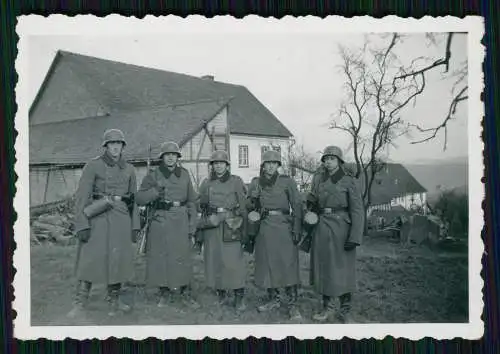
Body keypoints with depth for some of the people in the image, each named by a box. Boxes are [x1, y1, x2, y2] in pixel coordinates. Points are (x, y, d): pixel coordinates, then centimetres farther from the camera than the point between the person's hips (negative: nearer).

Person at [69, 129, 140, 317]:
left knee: (118, 259, 8)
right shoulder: (93, 165, -4)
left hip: (121, 219, 4)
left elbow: (133, 199, 13)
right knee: (90, 259, -5)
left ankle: (114, 300, 22)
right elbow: (81, 196, -8)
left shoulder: (128, 169, 9)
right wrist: (82, 225, -15)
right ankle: (79, 304, 3)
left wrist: (135, 226, 8)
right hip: (98, 217, -4)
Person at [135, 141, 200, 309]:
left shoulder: (184, 174, 8)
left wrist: (192, 225, 3)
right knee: (160, 257, 3)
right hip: (160, 221, -1)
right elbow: (139, 198, -1)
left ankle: (186, 293, 14)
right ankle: (165, 293, 19)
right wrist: (155, 192, -18)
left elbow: (191, 201, 10)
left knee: (183, 256, 1)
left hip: (181, 221, 1)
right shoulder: (153, 175, 2)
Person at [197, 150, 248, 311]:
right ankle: (221, 293, 18)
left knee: (234, 260, -7)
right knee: (214, 260, 4)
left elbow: (243, 207, 3)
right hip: (211, 226, 3)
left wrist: (244, 231, 0)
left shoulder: (236, 181, 3)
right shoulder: (206, 183, 11)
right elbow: (201, 207, 14)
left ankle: (239, 297, 1)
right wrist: (199, 231, 10)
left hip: (232, 226, -3)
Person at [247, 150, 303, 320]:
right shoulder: (255, 183, 10)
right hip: (264, 228, 3)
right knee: (267, 264, 7)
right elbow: (250, 207, 15)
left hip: (284, 227, -3)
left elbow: (297, 205, -1)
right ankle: (273, 299, 21)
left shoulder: (287, 181, 1)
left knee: (288, 264, -7)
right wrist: (253, 199, -8)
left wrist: (297, 229, -8)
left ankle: (292, 304, 0)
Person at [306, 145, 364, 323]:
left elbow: (357, 212, -8)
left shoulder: (349, 182, -4)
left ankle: (345, 310, 16)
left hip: (341, 228, -4)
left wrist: (354, 238, -15)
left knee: (343, 268, 2)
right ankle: (328, 307, 24)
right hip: (321, 229, 4)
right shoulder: (319, 179, 8)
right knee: (323, 267, 9)